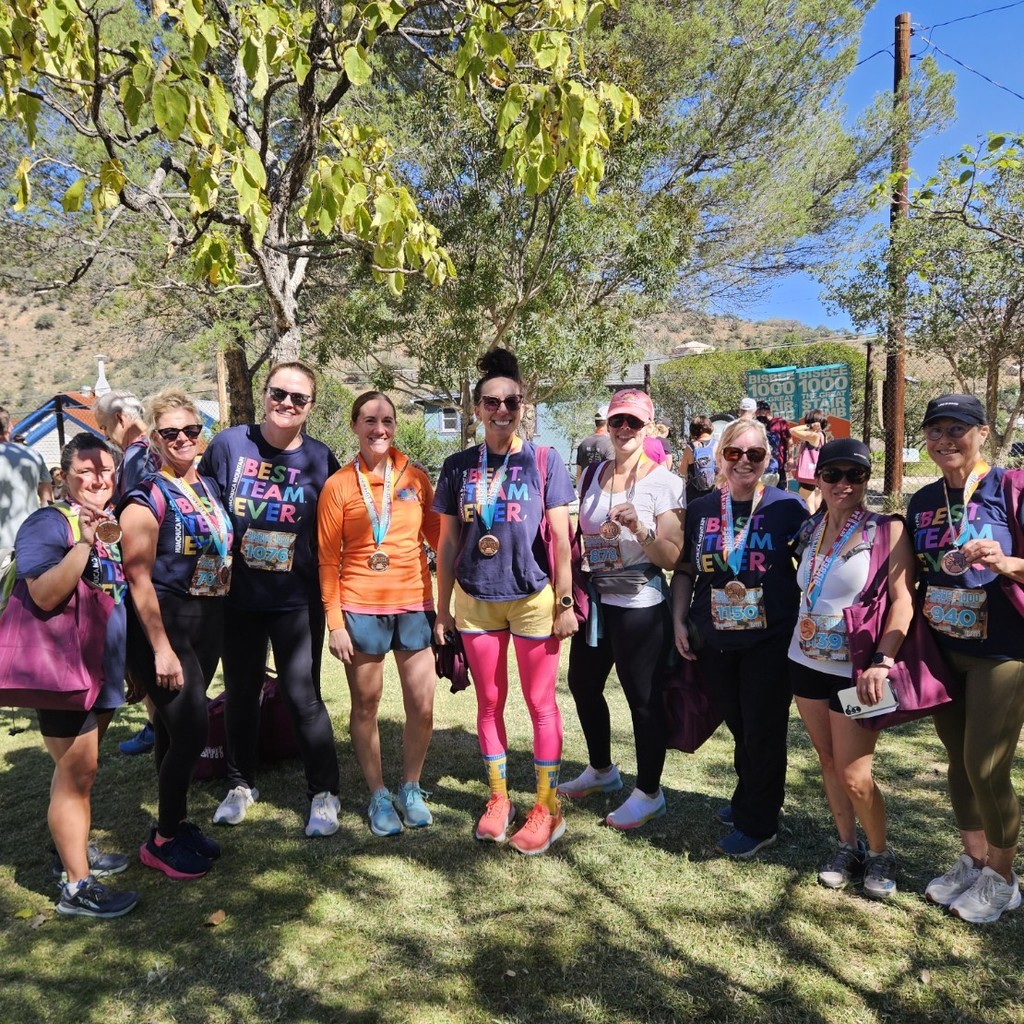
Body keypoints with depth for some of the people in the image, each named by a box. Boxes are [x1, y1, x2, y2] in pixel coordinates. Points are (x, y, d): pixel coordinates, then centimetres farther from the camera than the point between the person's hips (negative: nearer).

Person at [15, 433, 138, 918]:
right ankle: (76, 887, 8)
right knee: (75, 772, -2)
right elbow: (45, 596, -28)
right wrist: (84, 542, -34)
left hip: (103, 668, 8)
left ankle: (73, 852, 34)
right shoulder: (48, 523, -14)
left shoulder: (113, 523, 10)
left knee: (83, 769, 19)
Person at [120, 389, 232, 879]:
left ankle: (175, 823, 31)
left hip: (208, 622, 7)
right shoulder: (147, 497, -12)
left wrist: (216, 624, 15)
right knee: (191, 731, -5)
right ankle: (162, 840, 15)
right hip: (165, 622, -7)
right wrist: (161, 649, -18)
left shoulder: (206, 487, 10)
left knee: (177, 727, 16)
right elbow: (138, 578, -15)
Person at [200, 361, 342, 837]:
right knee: (240, 692, 16)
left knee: (302, 695, 1)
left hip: (297, 600, -2)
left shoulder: (321, 459, -4)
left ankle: (324, 792, 19)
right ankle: (240, 784, 37)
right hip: (237, 596, 2)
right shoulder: (229, 444, -4)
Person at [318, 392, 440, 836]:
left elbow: (436, 534, 11)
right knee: (365, 705, 10)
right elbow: (328, 559, -1)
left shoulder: (415, 476, 4)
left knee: (422, 706, 5)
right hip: (361, 607, -1)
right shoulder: (339, 485, -1)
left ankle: (410, 788, 28)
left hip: (414, 604, 2)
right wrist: (335, 622, -5)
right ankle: (378, 795, 29)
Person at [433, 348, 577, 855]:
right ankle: (498, 798, 30)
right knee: (489, 702, 13)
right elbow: (448, 543, 6)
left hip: (533, 598, -2)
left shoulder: (544, 462, -4)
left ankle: (547, 808, 21)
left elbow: (561, 539, -3)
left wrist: (565, 602, -6)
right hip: (476, 599, 3)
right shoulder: (458, 466, 3)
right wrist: (442, 609, 6)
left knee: (540, 703, 6)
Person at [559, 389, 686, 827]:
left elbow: (671, 557, -14)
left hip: (640, 607, -7)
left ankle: (649, 794, 25)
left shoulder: (664, 482, -11)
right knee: (583, 685, 19)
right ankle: (601, 770, 43)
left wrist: (638, 528, -30)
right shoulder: (593, 474, 7)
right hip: (596, 601, 7)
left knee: (643, 699, 4)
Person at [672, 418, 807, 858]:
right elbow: (684, 571, 11)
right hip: (714, 640, 4)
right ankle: (747, 800, 39)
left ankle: (757, 824, 22)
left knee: (763, 732, 5)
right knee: (738, 726, 18)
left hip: (770, 640, -3)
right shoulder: (701, 510, 4)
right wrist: (679, 621, 2)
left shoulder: (788, 507, -5)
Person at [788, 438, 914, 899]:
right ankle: (847, 847, 34)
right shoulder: (811, 528, 4)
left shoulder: (886, 528, -12)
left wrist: (882, 661, -27)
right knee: (827, 760, 15)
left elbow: (903, 599, -18)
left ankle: (880, 854, 26)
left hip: (856, 669, -5)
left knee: (854, 776, 0)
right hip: (807, 662, 5)